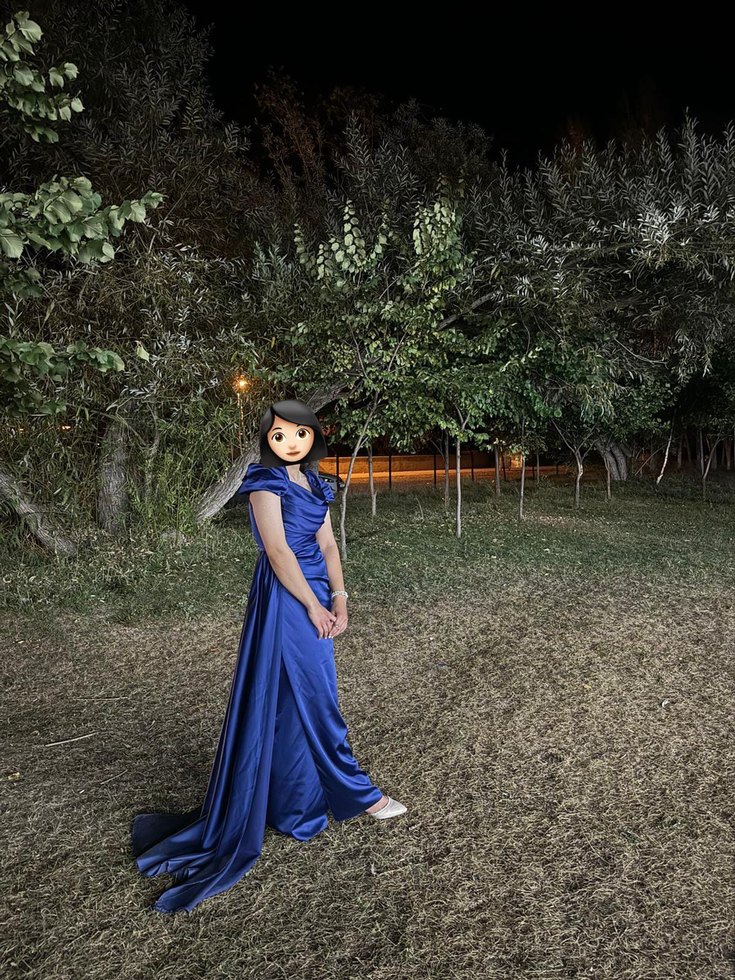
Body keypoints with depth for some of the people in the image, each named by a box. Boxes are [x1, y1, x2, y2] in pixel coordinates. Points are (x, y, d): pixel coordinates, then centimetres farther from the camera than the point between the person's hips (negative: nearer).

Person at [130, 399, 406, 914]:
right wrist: (314, 606, -14)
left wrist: (339, 597, -4)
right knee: (309, 697, 2)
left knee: (303, 696, 15)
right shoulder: (266, 482, -10)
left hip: (314, 593, 8)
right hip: (284, 598, -8)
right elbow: (277, 550, -16)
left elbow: (327, 544, 8)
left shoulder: (314, 484, 12)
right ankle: (356, 792, 15)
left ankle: (296, 797, 31)